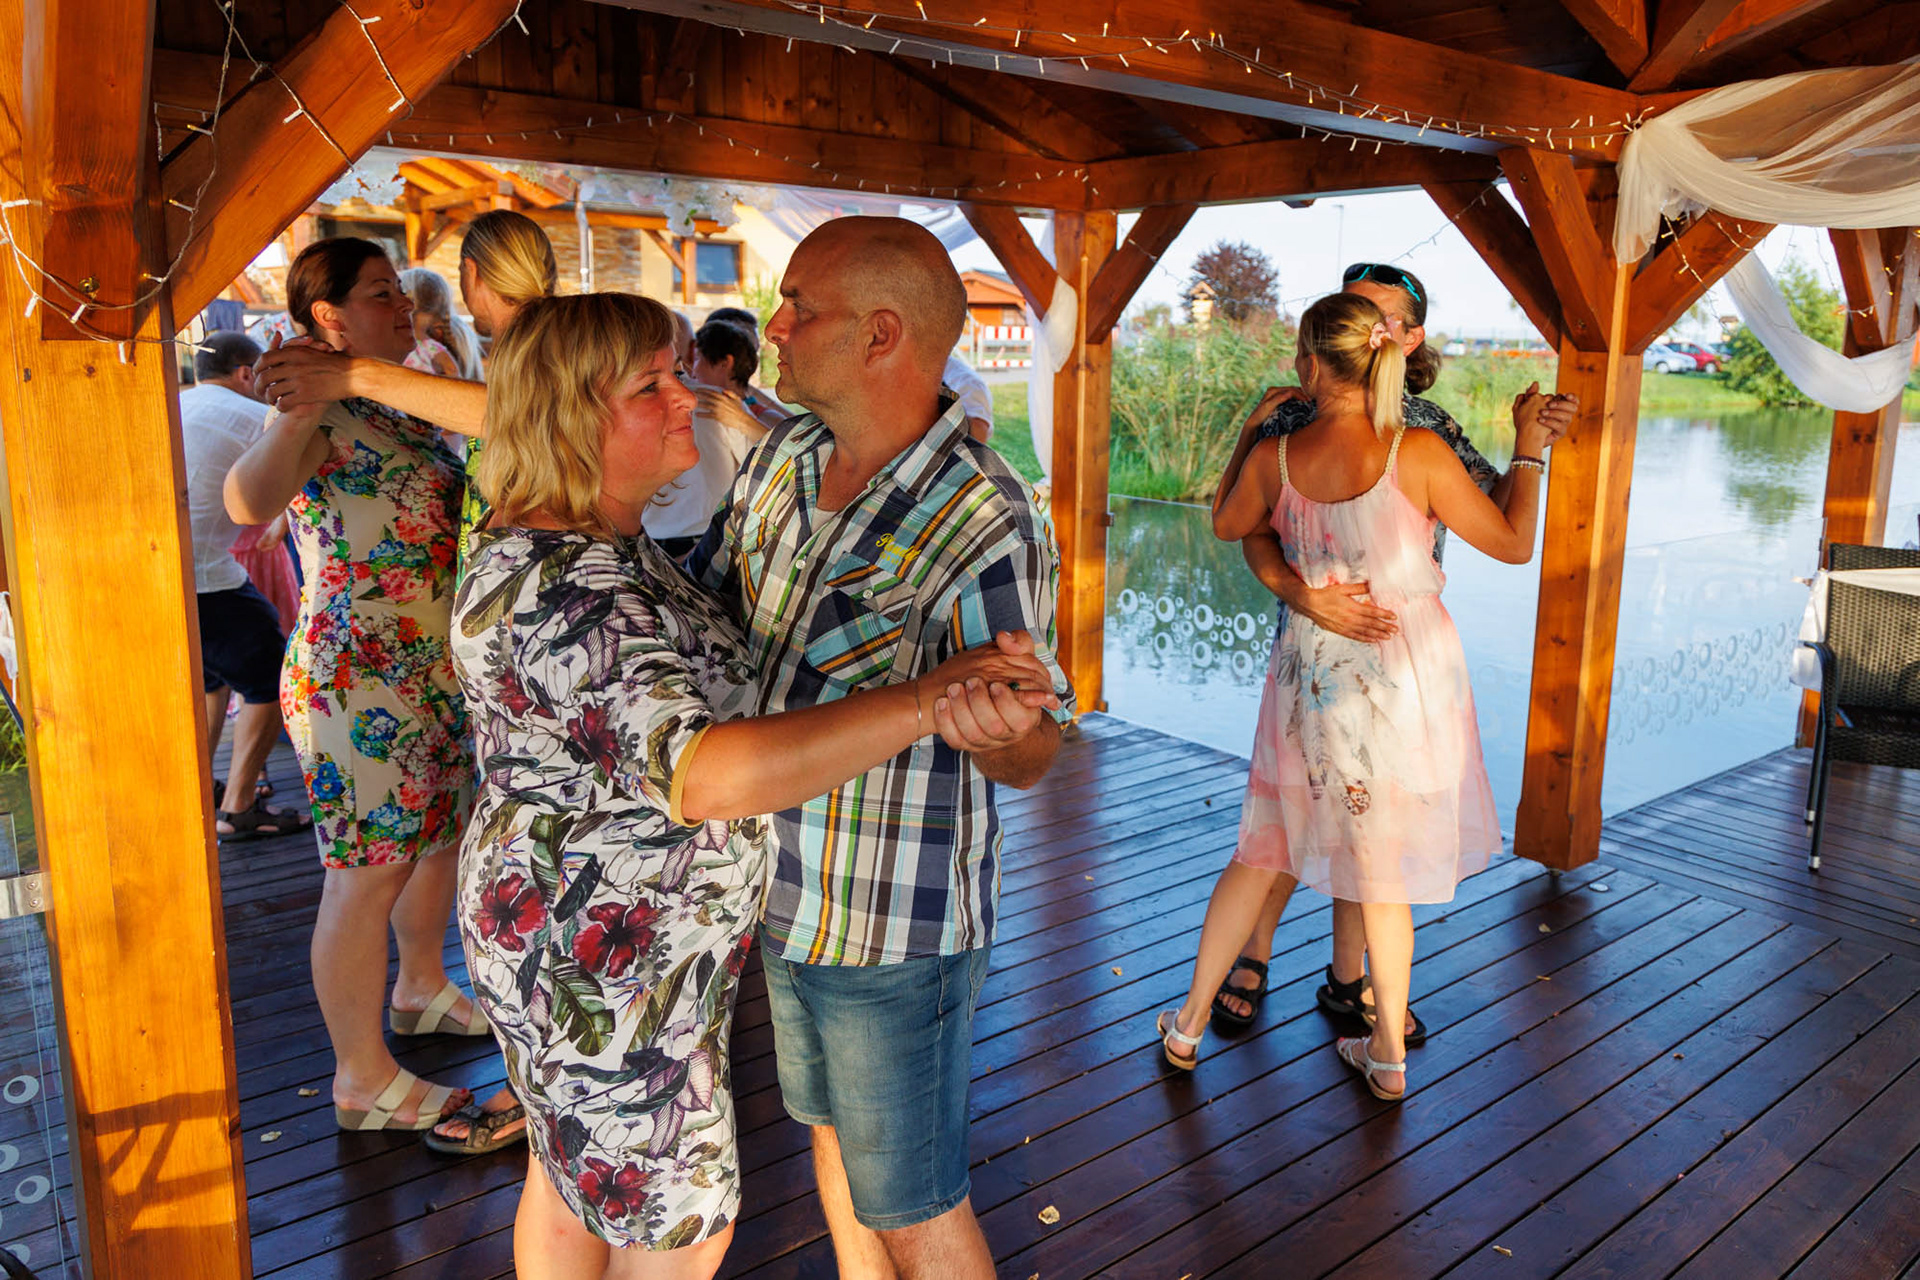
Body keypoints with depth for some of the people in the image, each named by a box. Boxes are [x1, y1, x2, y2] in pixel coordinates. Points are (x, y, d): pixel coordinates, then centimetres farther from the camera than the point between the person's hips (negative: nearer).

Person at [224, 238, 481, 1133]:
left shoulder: (408, 404, 13)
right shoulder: (318, 415, -14)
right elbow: (248, 502, -35)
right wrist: (299, 408, -45)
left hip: (437, 670, 9)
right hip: (358, 679, -9)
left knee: (440, 835, 22)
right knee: (369, 872, 0)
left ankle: (420, 989, 44)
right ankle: (363, 1079, 14)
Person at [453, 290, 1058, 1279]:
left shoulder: (591, 539, 5)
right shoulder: (566, 590, -30)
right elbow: (703, 774, -43)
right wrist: (924, 702, -44)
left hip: (574, 934, 10)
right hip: (606, 963, -10)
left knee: (572, 1179, 27)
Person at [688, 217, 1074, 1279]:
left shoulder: (984, 526, -26)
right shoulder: (781, 460, -3)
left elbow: (1029, 759, -21)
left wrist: (997, 725, -43)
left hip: (898, 923, -7)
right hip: (788, 891, 8)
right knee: (829, 1127, 27)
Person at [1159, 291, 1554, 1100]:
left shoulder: (1275, 459, -8)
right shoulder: (1420, 454, -15)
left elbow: (1226, 527, 14)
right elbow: (1514, 546, -4)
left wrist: (1245, 440, 26)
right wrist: (1528, 453, 10)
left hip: (1310, 673, 2)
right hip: (1408, 671, -1)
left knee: (1263, 850, 17)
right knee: (1386, 865, 13)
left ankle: (1190, 1022, 25)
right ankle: (1389, 1053, 27)